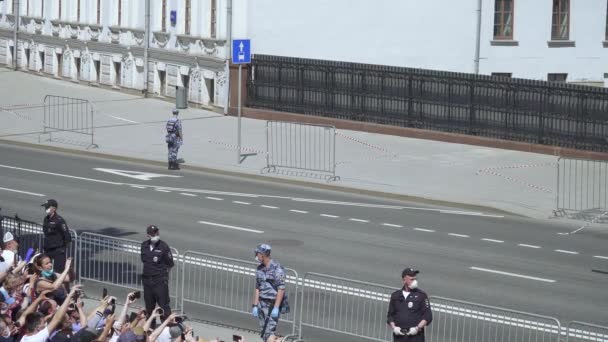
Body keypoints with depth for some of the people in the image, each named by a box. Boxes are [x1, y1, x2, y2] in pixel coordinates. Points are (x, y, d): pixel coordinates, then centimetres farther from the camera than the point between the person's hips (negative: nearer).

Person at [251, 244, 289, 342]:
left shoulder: (277, 268, -13)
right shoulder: (260, 269, 10)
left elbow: (281, 289, -16)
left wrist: (276, 308, -20)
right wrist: (255, 306, 10)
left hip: (273, 304, -7)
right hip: (262, 303, 7)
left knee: (269, 331, -15)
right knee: (263, 332, 7)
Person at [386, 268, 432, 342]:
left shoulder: (421, 295, 3)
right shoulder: (395, 296, 12)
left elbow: (428, 316, 2)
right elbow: (390, 315, 18)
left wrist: (417, 328, -11)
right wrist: (393, 327, -1)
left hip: (415, 336, -3)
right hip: (399, 336, 3)